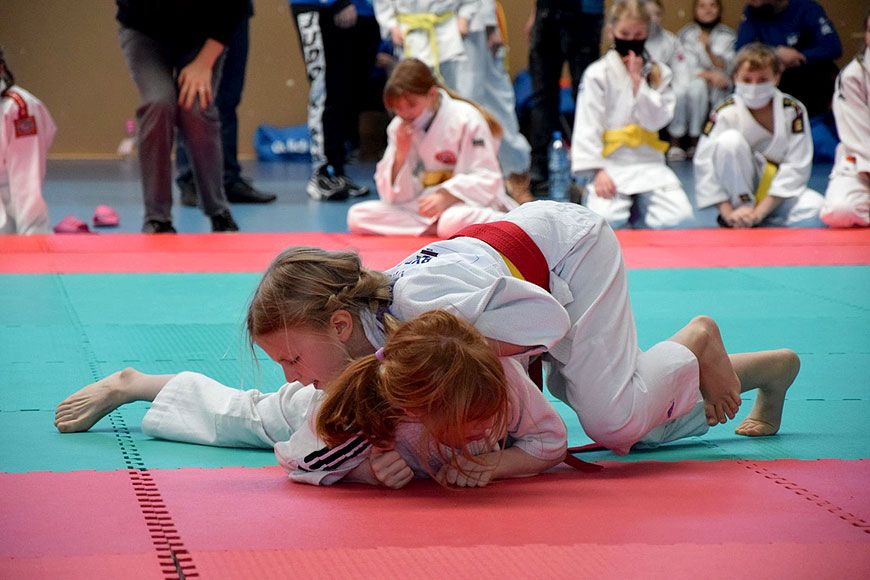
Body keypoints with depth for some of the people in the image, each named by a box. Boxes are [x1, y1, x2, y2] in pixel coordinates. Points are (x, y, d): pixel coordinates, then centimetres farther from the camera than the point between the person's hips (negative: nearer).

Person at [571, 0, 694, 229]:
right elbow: (587, 127, -8)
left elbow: (656, 120, -5)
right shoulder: (597, 74, -3)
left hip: (647, 161, 3)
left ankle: (634, 207, 14)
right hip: (610, 162, -3)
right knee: (608, 219, -27)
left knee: (677, 218, -15)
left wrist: (638, 82, -14)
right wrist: (597, 171, -17)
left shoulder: (658, 73, 6)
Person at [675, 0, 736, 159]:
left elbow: (725, 68, -7)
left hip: (719, 88, 1)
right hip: (693, 82, -1)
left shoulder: (728, 34, 2)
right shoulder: (685, 33, -1)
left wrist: (708, 49, -23)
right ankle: (693, 141, -26)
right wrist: (709, 75, -27)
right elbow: (687, 68, -9)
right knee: (697, 86, -34)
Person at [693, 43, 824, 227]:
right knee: (729, 141, -27)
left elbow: (796, 166, -12)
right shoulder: (725, 113, -13)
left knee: (816, 209, -28)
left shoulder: (793, 110, -10)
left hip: (777, 194, 1)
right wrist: (728, 213, -23)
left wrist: (760, 210, -20)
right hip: (740, 193, -1)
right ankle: (738, 219, -17)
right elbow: (705, 164, -15)